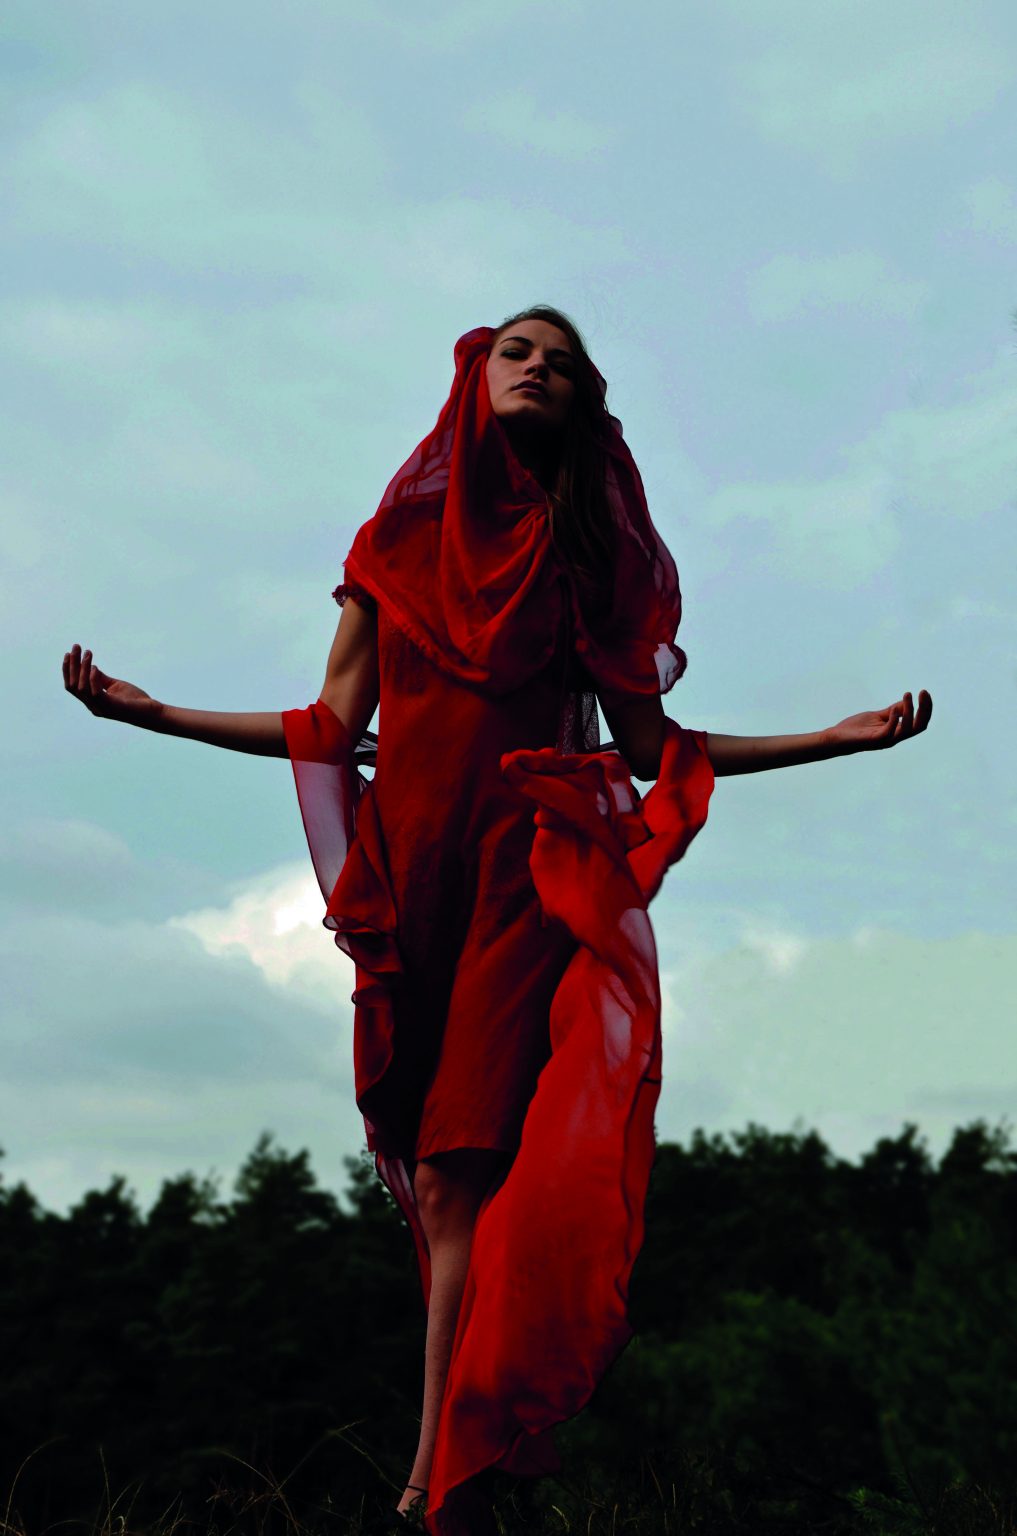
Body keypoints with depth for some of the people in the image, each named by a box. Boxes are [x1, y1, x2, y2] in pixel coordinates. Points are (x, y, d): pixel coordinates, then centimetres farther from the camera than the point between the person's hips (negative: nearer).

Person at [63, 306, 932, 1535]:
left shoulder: (595, 550, 14)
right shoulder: (403, 537, 15)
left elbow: (644, 740, 11)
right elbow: (330, 729, 12)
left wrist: (831, 740, 6)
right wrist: (147, 710, 11)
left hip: (528, 867, -2)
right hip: (410, 859, 2)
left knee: (457, 1165, -13)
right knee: (439, 1170, 2)